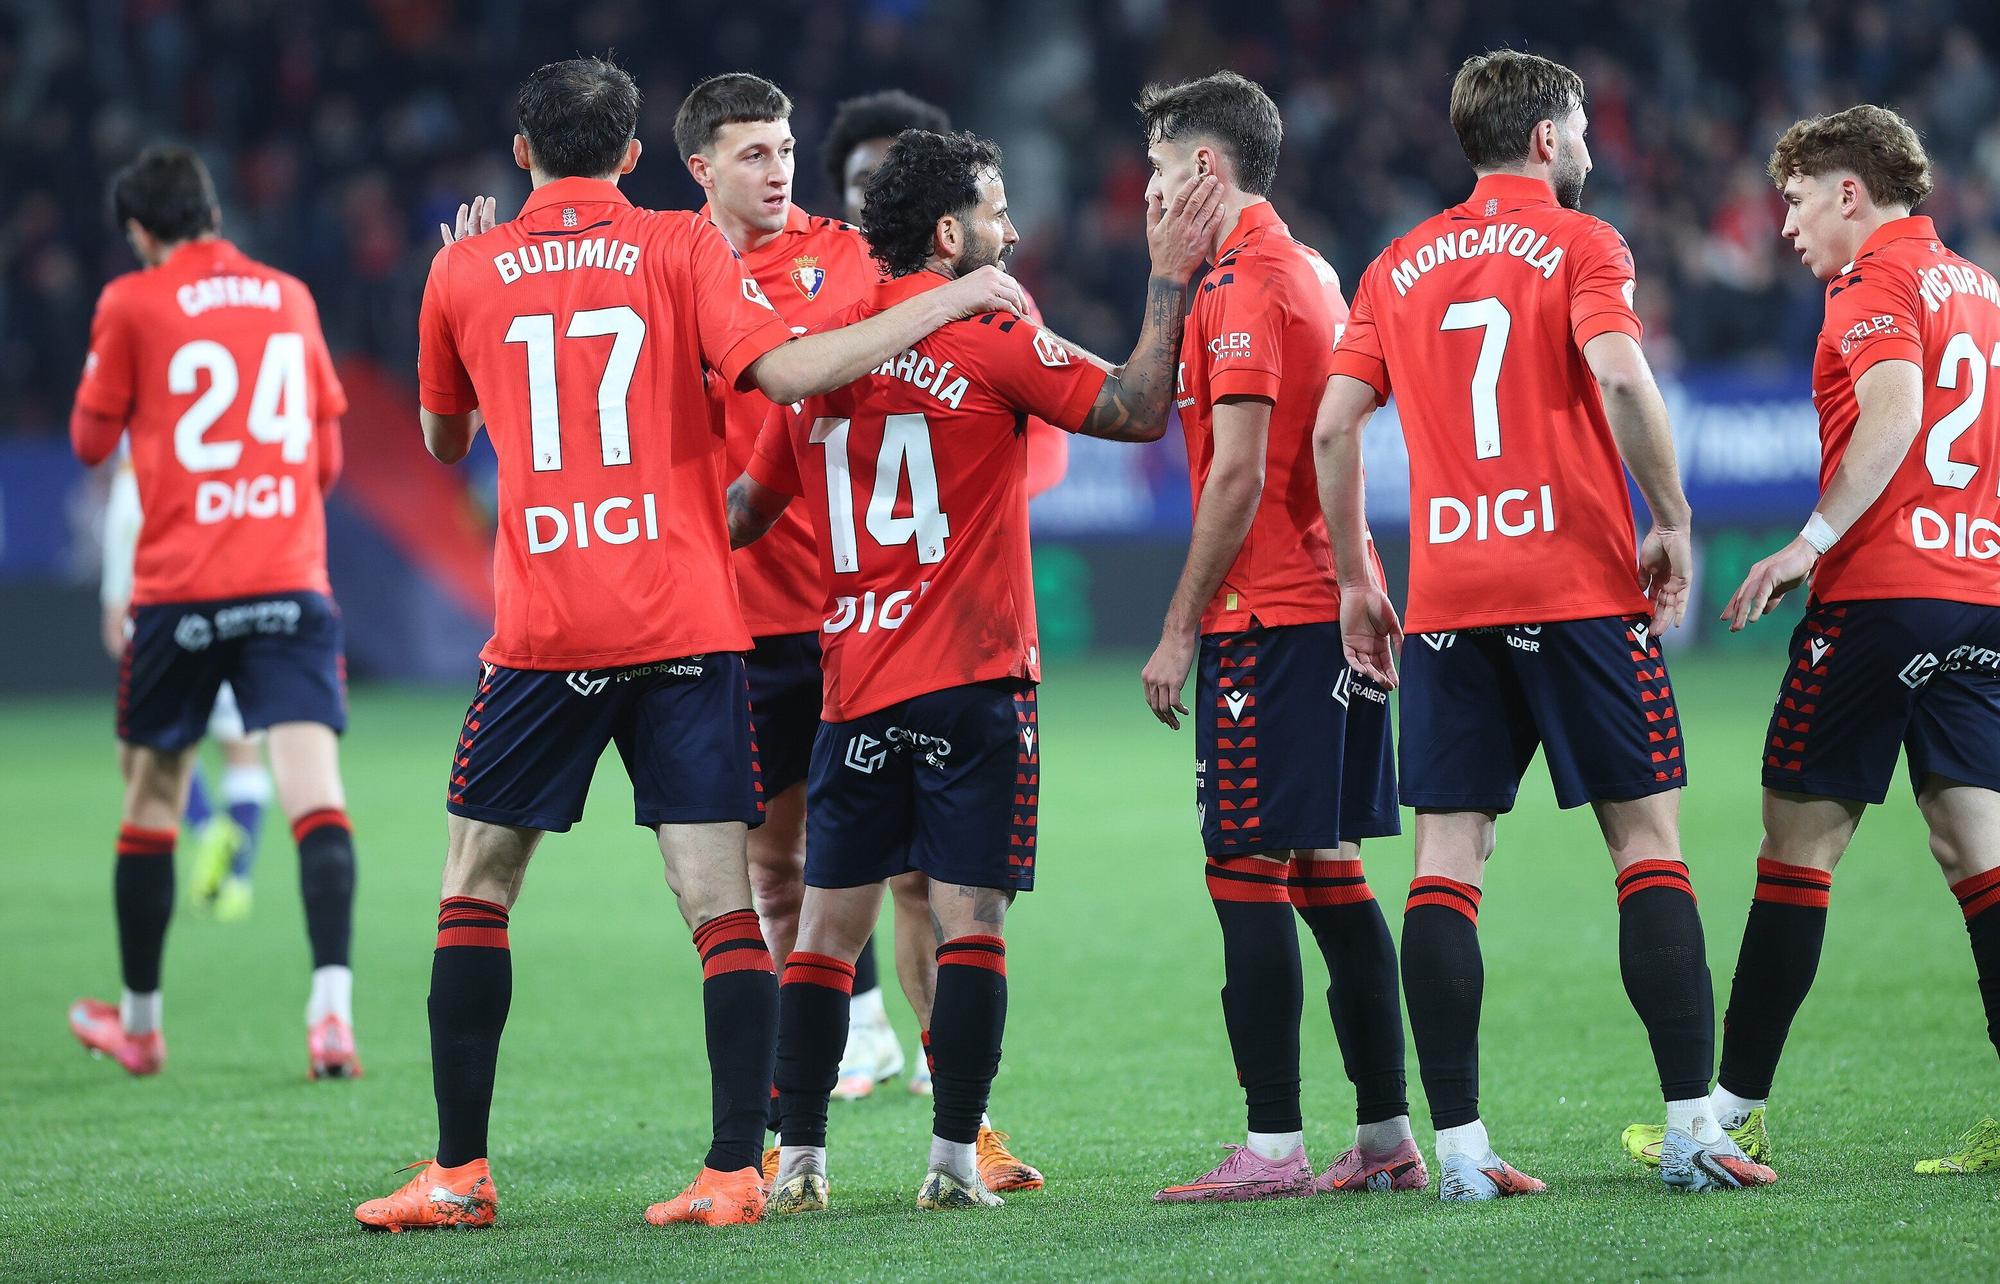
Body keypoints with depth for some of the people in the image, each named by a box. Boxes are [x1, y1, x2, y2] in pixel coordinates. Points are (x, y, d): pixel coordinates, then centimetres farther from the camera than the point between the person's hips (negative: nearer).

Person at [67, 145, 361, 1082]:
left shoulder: (133, 303, -1)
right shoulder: (289, 297, 11)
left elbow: (92, 441, 10)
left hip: (179, 587, -2)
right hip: (292, 581, 2)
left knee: (152, 801, 13)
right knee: (315, 795, -8)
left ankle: (139, 1021, 23)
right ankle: (332, 1006, -26)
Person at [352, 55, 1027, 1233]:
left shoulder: (466, 272, 7)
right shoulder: (682, 249, 2)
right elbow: (782, 371, -12)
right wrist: (951, 300, -6)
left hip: (542, 630, 1)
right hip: (686, 626, 0)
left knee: (474, 890, 11)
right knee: (722, 903, 1)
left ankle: (460, 1173, 8)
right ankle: (736, 1171, -6)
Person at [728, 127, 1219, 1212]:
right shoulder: (990, 338, -6)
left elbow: (746, 511, 17)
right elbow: (1135, 411, -6)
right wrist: (1168, 280, -2)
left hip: (854, 677, 5)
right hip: (973, 677, -5)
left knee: (828, 926, 7)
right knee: (971, 919, -2)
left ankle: (798, 1159, 5)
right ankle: (953, 1159, -6)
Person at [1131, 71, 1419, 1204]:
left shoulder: (1240, 286, -12)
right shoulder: (1313, 273, 17)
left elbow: (1238, 477, -17)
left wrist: (1180, 630, -14)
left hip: (1268, 620, -9)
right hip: (1337, 602, 9)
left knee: (1248, 874, -8)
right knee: (1331, 875, 10)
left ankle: (1274, 1145, -10)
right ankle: (1387, 1135, 11)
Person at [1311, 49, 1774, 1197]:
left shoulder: (1399, 269, 14)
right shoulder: (1579, 244, 0)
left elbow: (1334, 427, 9)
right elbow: (1619, 377, -17)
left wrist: (1355, 579, 16)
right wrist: (1673, 523, -7)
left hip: (1445, 599, 4)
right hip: (1579, 583, -4)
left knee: (1448, 856, 2)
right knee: (1648, 839, 1)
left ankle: (1459, 1146, -4)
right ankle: (1694, 1130, -4)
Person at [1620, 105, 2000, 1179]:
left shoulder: (1876, 282, -6)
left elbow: (1894, 411, -22)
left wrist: (1814, 540, -24)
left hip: (1880, 589, -7)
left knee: (1798, 841, -1)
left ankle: (1735, 1113, 2)